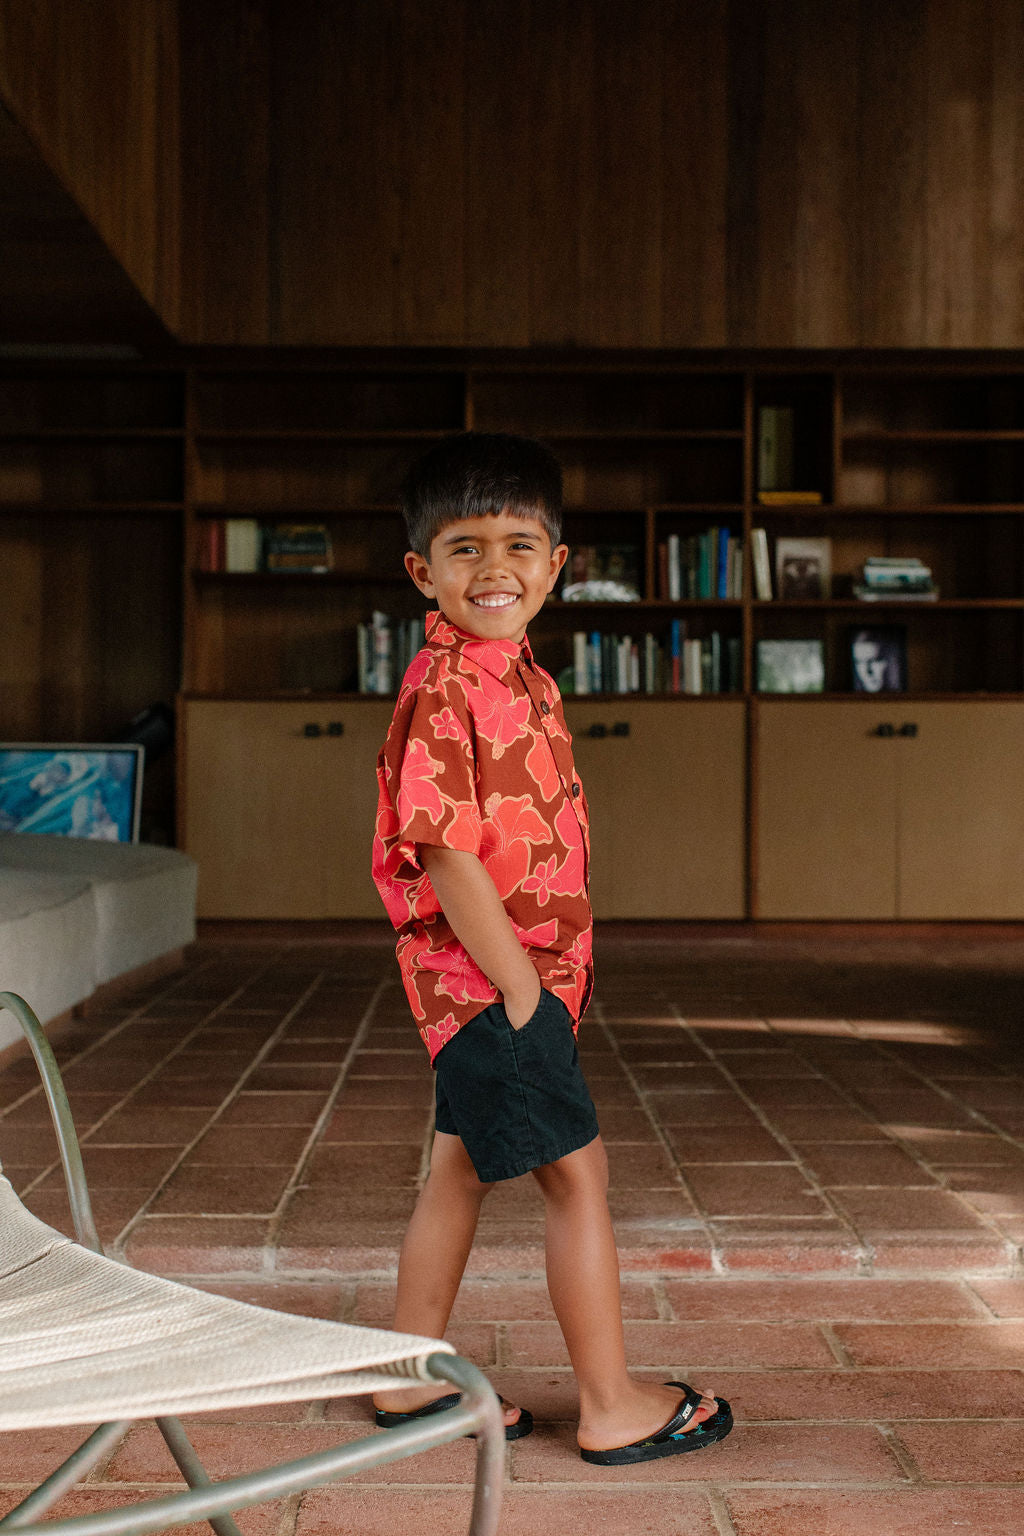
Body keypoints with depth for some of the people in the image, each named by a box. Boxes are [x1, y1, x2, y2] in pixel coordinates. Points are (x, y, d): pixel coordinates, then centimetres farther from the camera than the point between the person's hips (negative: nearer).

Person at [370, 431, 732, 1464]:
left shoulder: (522, 680, 12)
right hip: (486, 978, -9)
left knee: (461, 1170, 16)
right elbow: (446, 852, -22)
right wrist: (520, 986, -19)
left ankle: (414, 1380, 30)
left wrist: (549, 978, 12)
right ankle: (612, 1408, 13)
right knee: (576, 1171, -1)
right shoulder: (443, 688, -18)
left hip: (520, 973, 9)